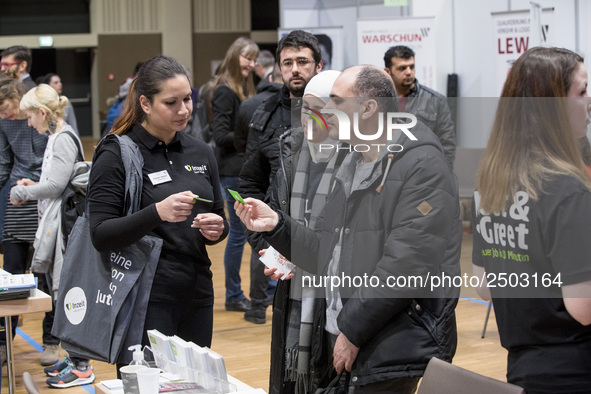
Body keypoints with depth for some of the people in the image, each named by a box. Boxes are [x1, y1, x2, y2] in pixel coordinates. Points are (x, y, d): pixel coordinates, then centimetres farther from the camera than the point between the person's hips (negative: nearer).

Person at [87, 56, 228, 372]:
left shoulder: (201, 153, 10)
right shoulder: (117, 154, -7)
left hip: (197, 295, 6)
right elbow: (100, 235, -13)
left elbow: (220, 220, 19)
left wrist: (217, 229, -5)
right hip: (146, 299, -5)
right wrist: (157, 213, -26)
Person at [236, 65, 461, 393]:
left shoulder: (421, 166, -13)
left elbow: (407, 264, -22)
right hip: (338, 341, 8)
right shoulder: (350, 166, 17)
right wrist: (276, 224, 3)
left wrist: (353, 330, -19)